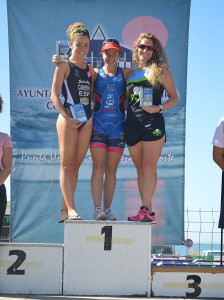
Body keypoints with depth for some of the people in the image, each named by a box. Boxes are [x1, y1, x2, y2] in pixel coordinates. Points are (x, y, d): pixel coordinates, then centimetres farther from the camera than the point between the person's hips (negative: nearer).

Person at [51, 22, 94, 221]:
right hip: (69, 117, -6)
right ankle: (71, 209, -10)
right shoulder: (64, 66, 0)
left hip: (87, 119, 6)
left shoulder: (90, 69, 17)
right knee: (66, 165, -6)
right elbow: (54, 95, -7)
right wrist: (66, 117, -18)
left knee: (76, 165, 5)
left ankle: (64, 210, 8)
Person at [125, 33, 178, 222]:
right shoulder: (131, 72, 18)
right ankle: (148, 210, 9)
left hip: (153, 123, -5)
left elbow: (174, 98, 5)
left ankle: (145, 210, -14)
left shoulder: (161, 70, 6)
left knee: (149, 168, -11)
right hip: (132, 124, 5)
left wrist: (159, 108, -12)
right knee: (140, 169, 5)